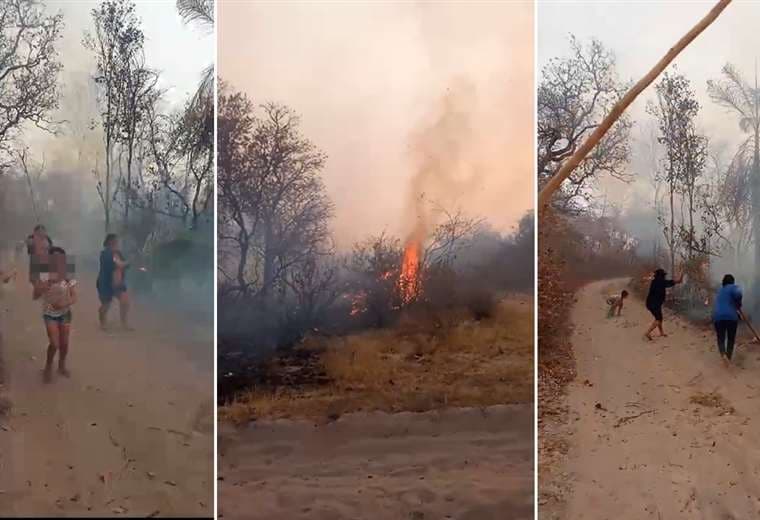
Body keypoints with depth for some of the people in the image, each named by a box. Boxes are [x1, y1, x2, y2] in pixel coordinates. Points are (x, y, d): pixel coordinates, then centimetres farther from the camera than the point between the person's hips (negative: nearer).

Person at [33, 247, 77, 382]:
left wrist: (64, 303, -27)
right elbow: (35, 296, -12)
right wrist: (40, 288, -32)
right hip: (49, 314, -2)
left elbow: (74, 298, -9)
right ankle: (48, 367, 18)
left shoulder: (68, 277, -10)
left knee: (64, 343, 8)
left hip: (65, 313, 2)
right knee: (54, 344, -9)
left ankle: (62, 366, 34)